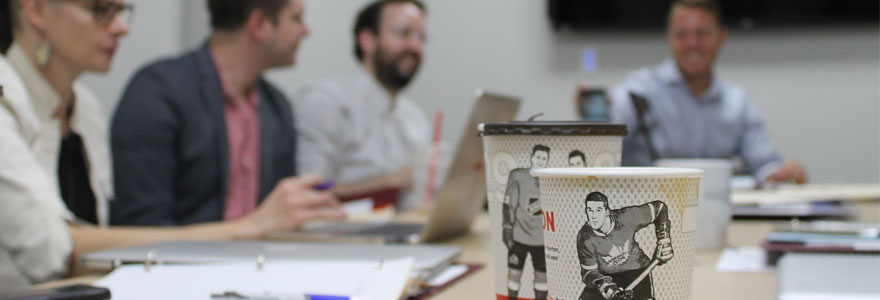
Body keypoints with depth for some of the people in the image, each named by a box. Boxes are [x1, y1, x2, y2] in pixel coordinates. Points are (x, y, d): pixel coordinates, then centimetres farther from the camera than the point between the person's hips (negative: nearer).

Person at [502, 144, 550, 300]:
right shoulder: (517, 176, -4)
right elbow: (509, 204, -2)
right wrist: (506, 228, -7)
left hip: (541, 238, 2)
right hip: (519, 235, -2)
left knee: (542, 274, 6)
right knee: (514, 272, 2)